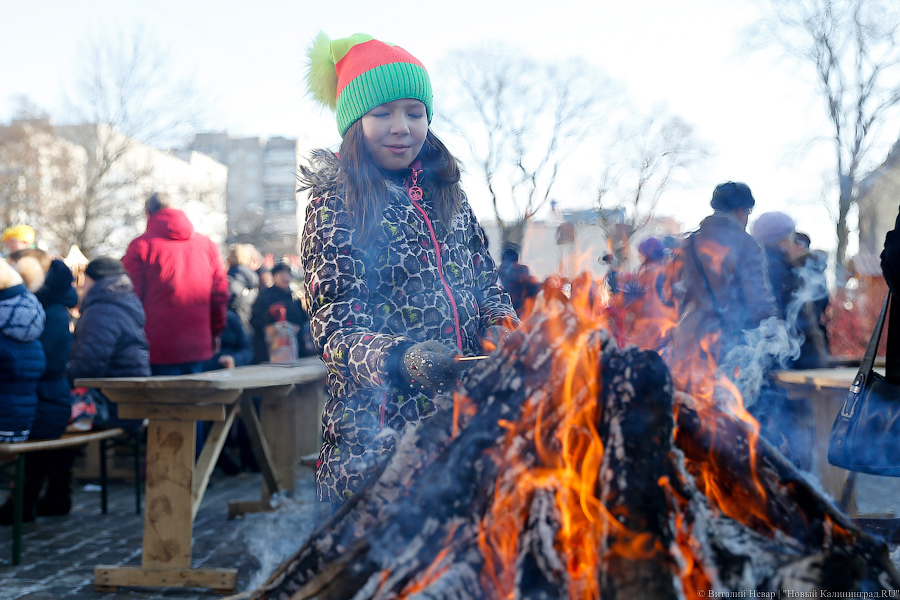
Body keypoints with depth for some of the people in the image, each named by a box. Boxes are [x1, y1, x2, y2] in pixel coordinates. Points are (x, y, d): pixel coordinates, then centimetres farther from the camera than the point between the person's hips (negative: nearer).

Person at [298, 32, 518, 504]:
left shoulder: (447, 195, 12)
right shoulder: (334, 208, -3)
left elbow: (483, 278, 21)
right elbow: (333, 326, -11)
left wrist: (499, 324, -2)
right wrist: (402, 360, -30)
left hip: (463, 410, 5)